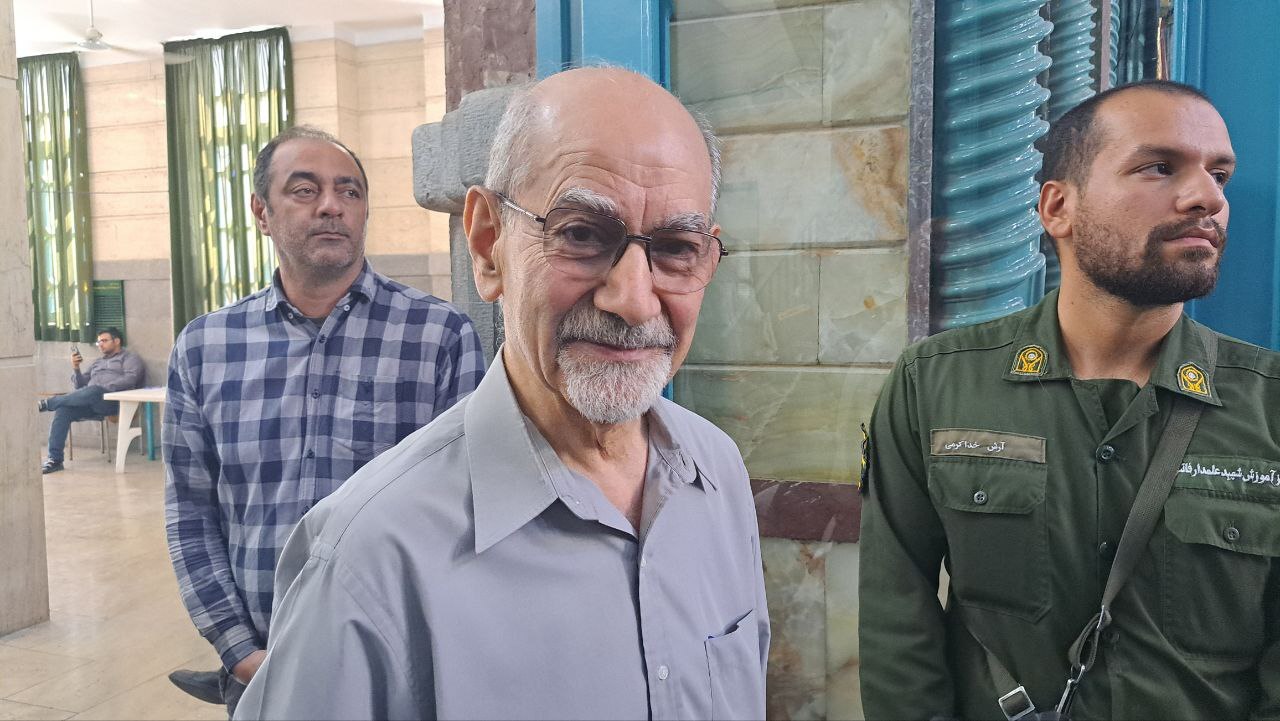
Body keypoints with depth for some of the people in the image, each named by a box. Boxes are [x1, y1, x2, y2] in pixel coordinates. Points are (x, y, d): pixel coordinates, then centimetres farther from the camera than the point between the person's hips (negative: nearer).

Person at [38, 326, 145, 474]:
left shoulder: (129, 357, 16)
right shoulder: (96, 363, 36)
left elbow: (130, 379, -5)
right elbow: (79, 387, 26)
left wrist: (104, 388, -16)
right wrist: (76, 369, 9)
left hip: (113, 399, -6)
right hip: (90, 401, 6)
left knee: (93, 391, -39)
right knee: (63, 410, -25)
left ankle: (48, 403, -25)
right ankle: (55, 459, -28)